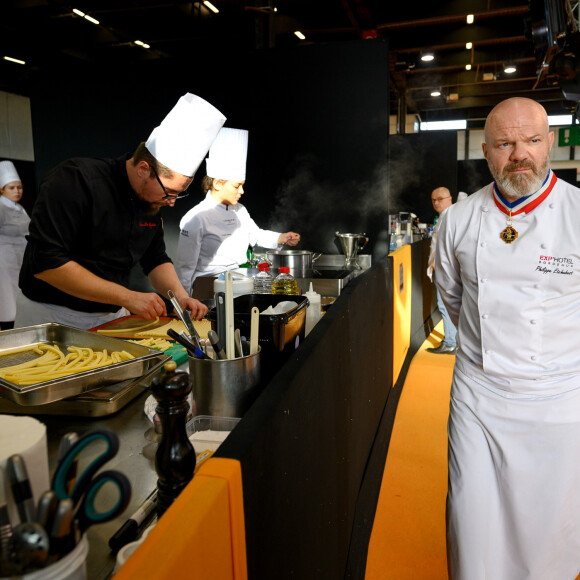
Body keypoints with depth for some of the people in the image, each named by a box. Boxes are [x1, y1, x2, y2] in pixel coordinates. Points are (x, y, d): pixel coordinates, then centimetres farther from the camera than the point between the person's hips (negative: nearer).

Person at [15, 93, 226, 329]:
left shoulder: (152, 202, 1)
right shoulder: (75, 180, -20)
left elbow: (155, 259, 11)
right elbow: (45, 262, -26)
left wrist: (180, 295, -9)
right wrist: (128, 297, -27)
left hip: (113, 317, 6)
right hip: (51, 317, -6)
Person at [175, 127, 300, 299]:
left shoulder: (239, 211, 13)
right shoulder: (196, 218, -11)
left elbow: (256, 235, 29)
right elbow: (184, 267, -8)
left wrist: (283, 238, 12)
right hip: (210, 289, -8)